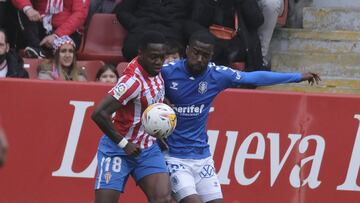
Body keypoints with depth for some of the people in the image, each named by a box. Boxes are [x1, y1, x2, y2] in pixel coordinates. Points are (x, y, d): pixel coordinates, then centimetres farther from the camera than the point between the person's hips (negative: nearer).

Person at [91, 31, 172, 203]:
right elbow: (99, 113, -30)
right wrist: (123, 144, -22)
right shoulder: (133, 80, -25)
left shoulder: (155, 70, 0)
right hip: (118, 150, -7)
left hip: (148, 149, 7)